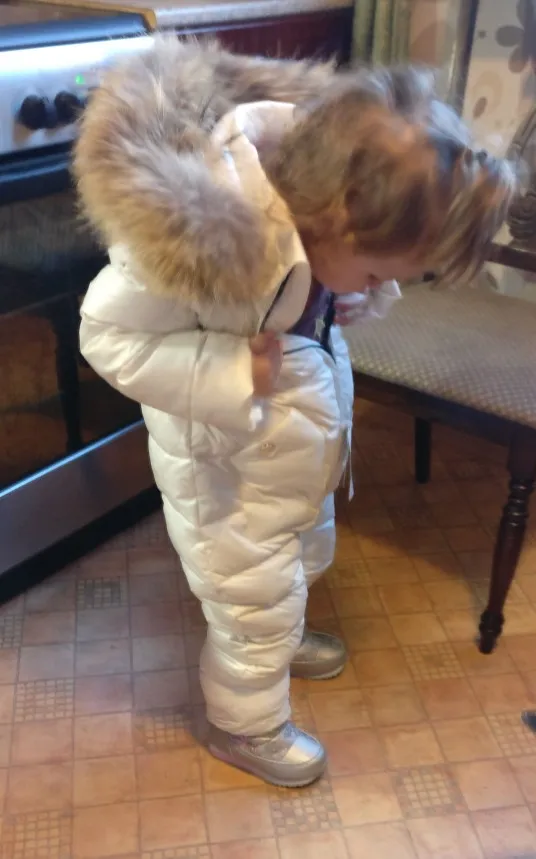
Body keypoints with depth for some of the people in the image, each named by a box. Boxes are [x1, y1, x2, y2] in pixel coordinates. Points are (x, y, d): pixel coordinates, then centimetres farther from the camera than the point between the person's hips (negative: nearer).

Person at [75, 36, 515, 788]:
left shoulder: (321, 169, -16)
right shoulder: (202, 228, -39)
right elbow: (109, 336, -25)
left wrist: (364, 298, -15)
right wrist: (234, 377, -32)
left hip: (307, 408, 8)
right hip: (228, 444, -7)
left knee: (302, 551, 30)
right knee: (253, 588, 13)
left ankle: (280, 640, 61)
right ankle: (245, 725, 41)